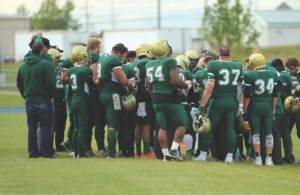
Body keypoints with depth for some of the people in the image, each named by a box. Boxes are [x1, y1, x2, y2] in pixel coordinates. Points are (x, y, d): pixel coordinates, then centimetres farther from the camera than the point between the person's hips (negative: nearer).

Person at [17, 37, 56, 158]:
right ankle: (45, 151, -2)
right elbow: (51, 83, -17)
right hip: (43, 100, -5)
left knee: (32, 127, 10)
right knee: (45, 127, 0)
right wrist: (51, 96, -1)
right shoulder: (46, 65, -14)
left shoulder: (23, 65, 6)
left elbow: (19, 83, 12)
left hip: (29, 100, 6)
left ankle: (33, 151, 10)